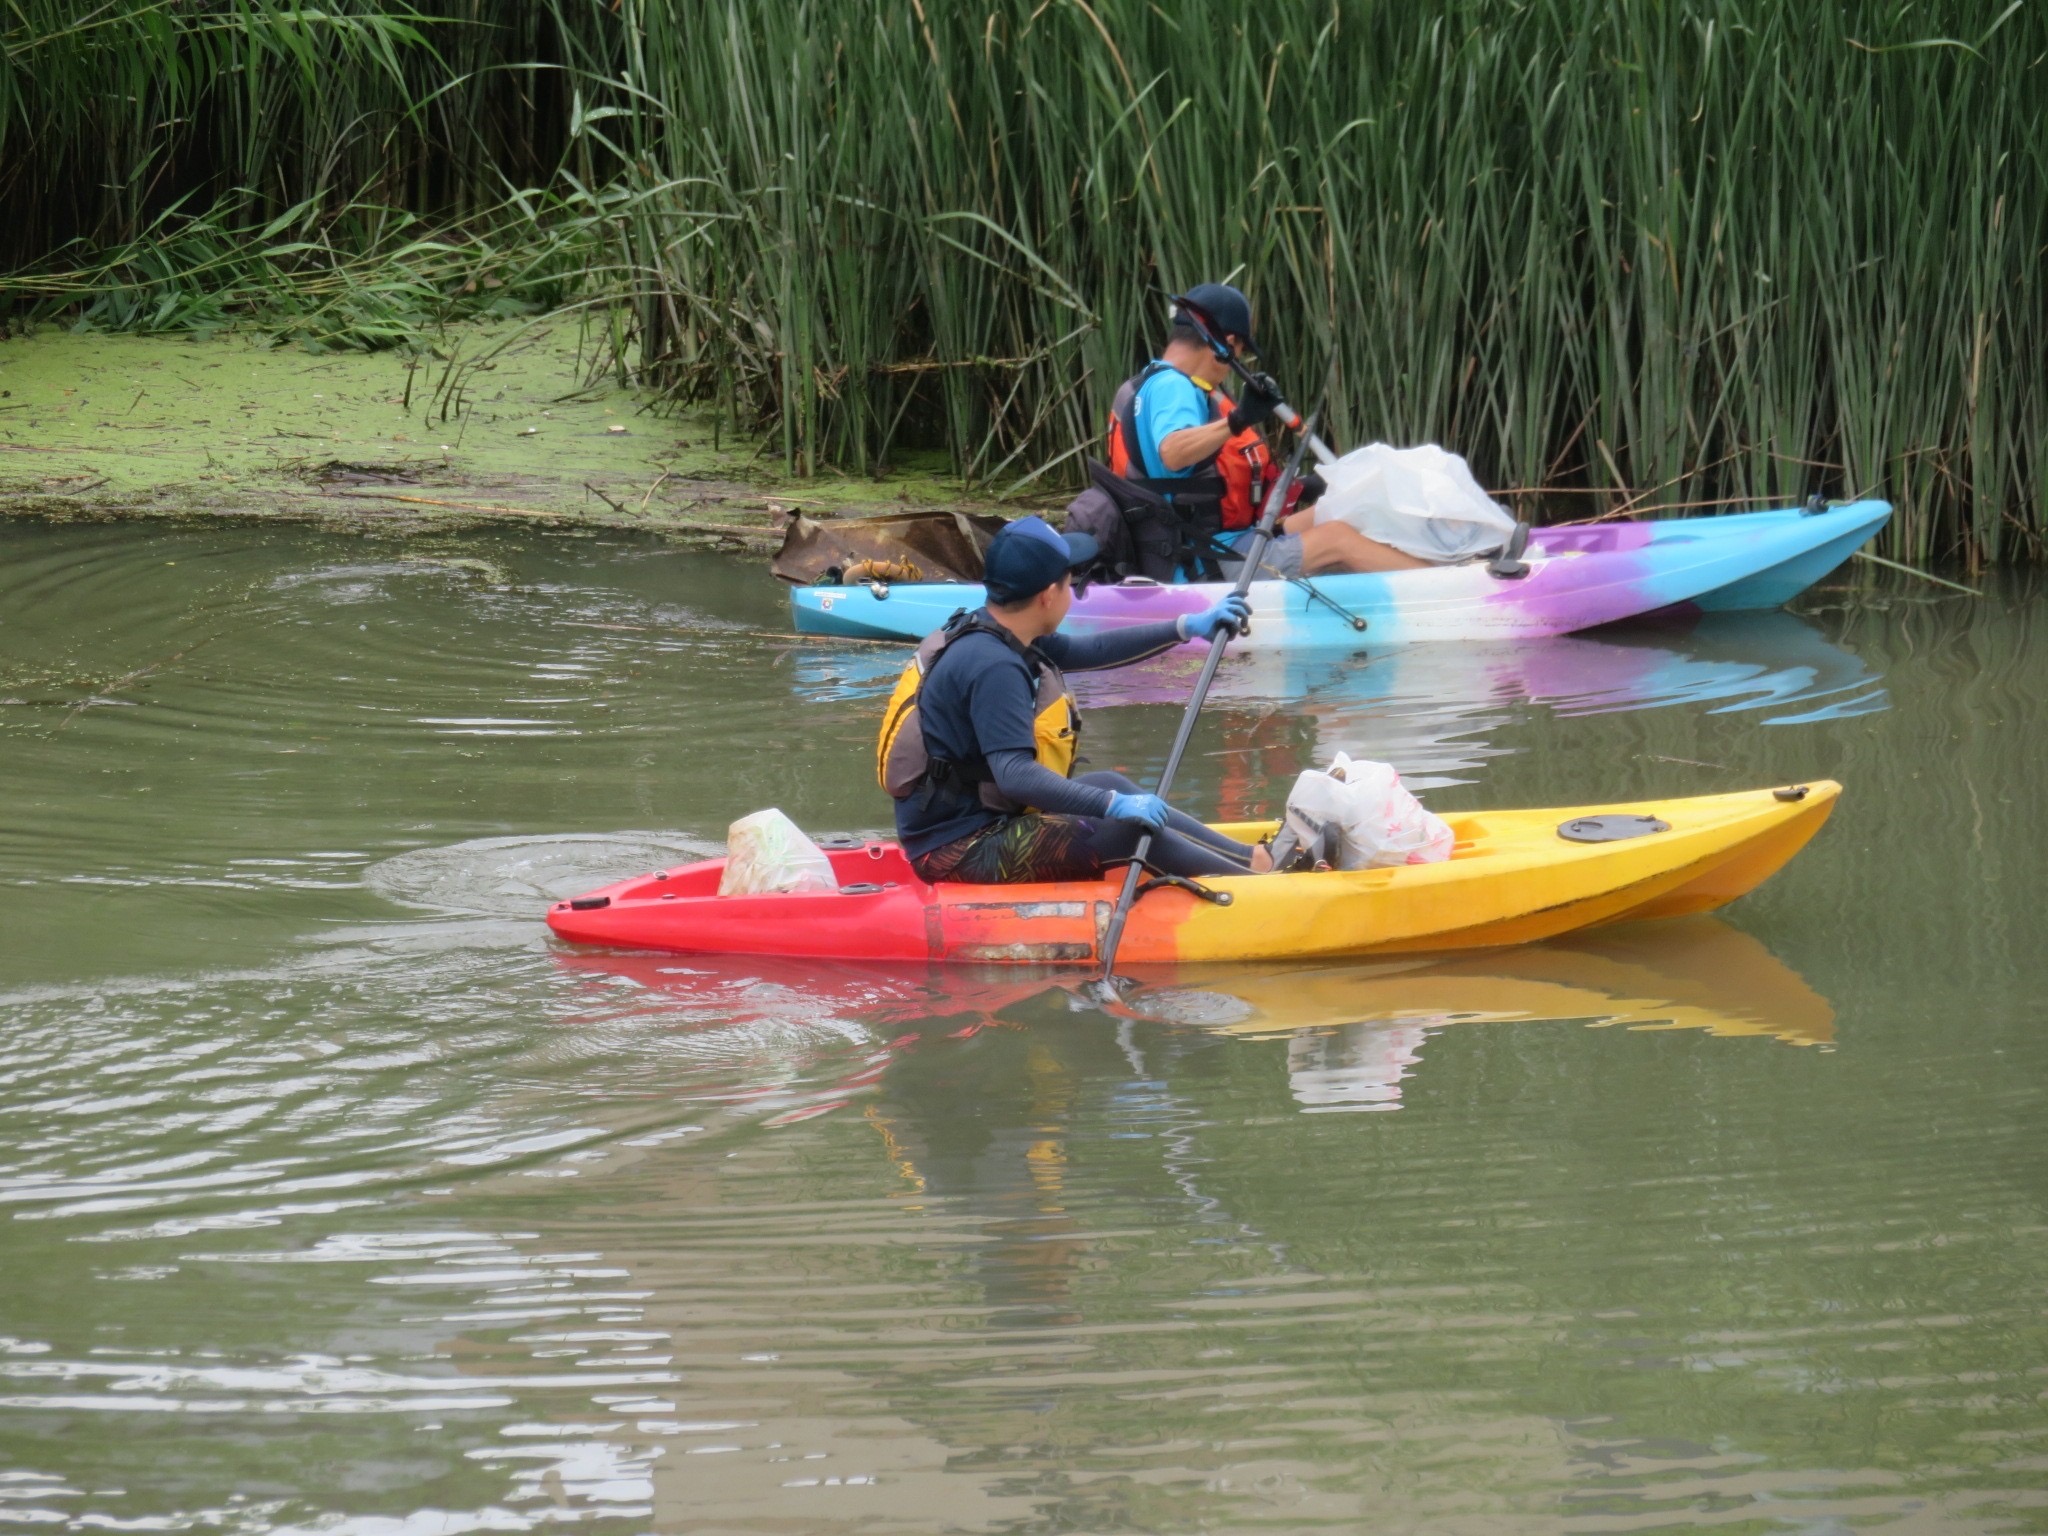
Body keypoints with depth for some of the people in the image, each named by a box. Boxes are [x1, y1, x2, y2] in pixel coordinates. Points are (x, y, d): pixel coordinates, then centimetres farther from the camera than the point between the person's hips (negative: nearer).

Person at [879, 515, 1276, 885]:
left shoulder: (987, 634, 8)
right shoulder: (994, 667, -23)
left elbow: (1091, 651, 22)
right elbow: (1015, 775, -32)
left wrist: (1187, 627, 23)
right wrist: (1115, 805, -29)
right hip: (963, 855, -11)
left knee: (1113, 788, 17)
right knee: (1127, 829, -15)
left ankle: (1252, 858, 20)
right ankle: (1255, 878, -4)